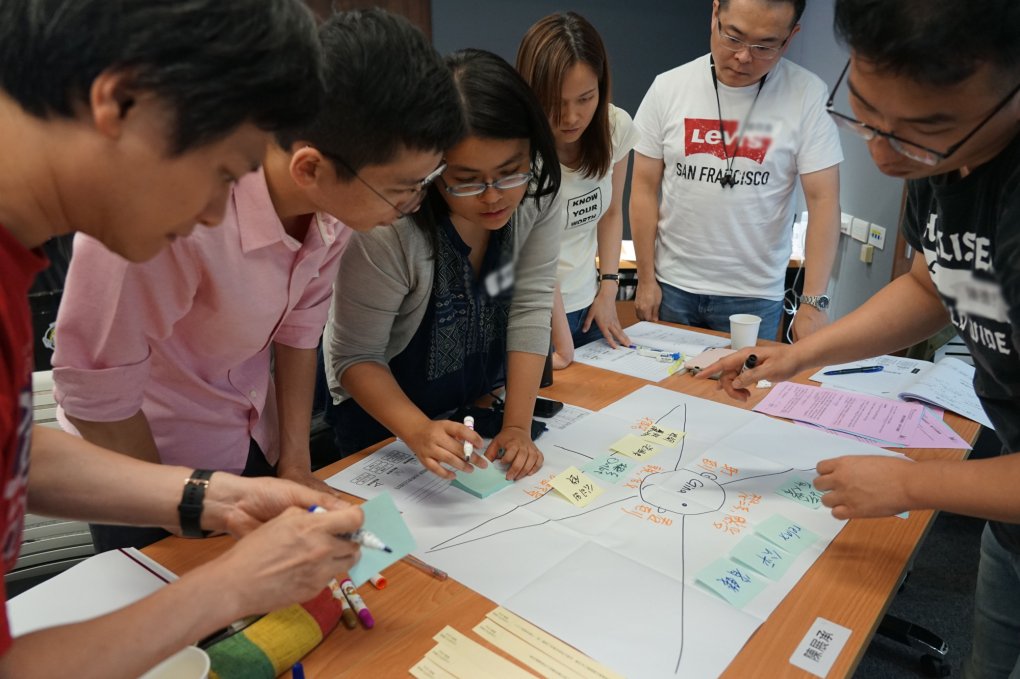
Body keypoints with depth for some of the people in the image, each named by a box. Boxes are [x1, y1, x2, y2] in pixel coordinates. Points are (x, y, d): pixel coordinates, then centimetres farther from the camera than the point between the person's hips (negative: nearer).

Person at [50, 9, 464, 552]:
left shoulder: (340, 194, -19)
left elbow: (298, 325, -3)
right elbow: (93, 394, -24)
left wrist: (296, 461, -1)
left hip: (256, 444, 5)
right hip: (140, 450, -4)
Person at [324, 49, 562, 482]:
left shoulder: (536, 189, -22)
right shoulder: (386, 230, -35)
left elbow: (531, 306, -20)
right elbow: (356, 356, -25)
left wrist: (518, 426, -25)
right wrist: (419, 432, -41)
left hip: (485, 398, 3)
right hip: (388, 415, -3)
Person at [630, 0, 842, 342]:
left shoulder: (807, 94, -8)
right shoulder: (668, 87, -3)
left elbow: (823, 201, -8)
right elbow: (645, 187, 1)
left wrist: (813, 302, -15)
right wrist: (646, 278, -1)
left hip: (755, 295, -1)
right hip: (671, 285, 2)